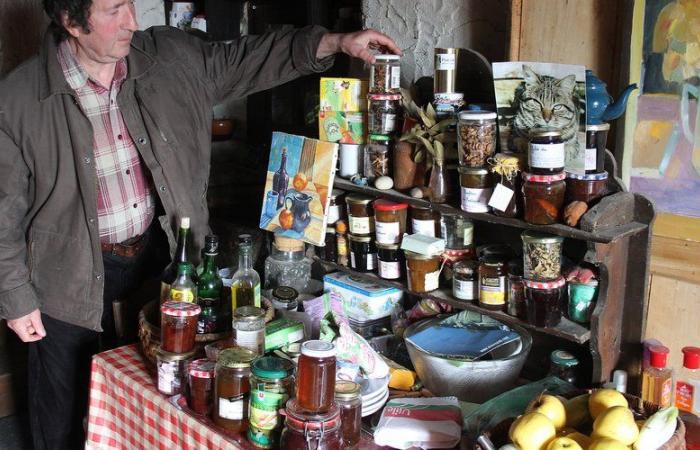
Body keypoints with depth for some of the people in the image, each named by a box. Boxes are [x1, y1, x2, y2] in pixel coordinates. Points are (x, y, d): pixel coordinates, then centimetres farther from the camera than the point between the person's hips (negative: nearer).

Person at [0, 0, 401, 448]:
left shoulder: (170, 57, -7)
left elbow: (242, 61, 2)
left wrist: (335, 42, -8)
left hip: (157, 253, 4)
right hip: (73, 276, -3)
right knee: (65, 412, 15)